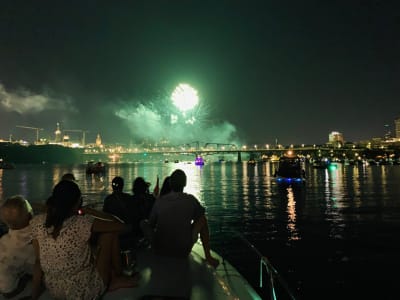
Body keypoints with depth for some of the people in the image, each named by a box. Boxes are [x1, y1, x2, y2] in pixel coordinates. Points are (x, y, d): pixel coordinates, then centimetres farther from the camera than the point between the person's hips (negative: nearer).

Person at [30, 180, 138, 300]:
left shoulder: (37, 222, -10)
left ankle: (111, 280, 33)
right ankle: (117, 278, 21)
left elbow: (38, 260, -3)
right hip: (84, 290, -5)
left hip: (53, 289, 6)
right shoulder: (81, 223, -25)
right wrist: (91, 212, -6)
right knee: (109, 233, 4)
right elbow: (120, 225, -14)